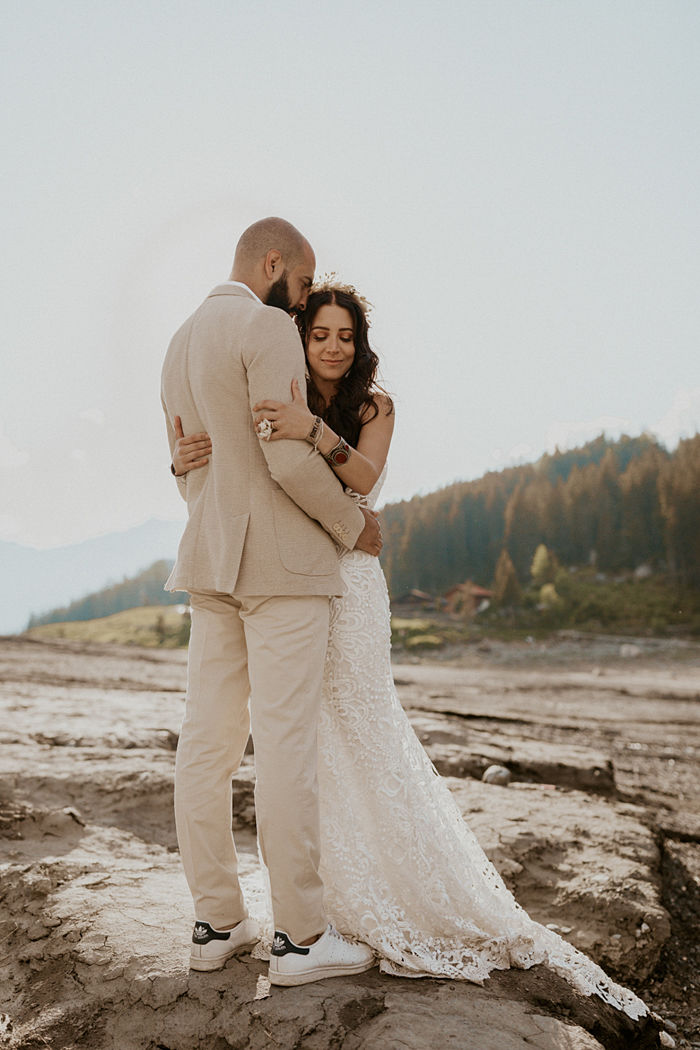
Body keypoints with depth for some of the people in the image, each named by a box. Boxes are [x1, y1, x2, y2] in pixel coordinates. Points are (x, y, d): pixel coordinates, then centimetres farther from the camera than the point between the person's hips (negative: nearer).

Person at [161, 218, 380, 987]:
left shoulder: (181, 343, 19)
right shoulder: (267, 328, -10)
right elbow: (288, 458, -19)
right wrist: (353, 526, -4)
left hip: (209, 561, 9)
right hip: (283, 562, -8)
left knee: (207, 742, 8)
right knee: (286, 745, -4)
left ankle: (215, 922, 18)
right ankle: (299, 936, 5)